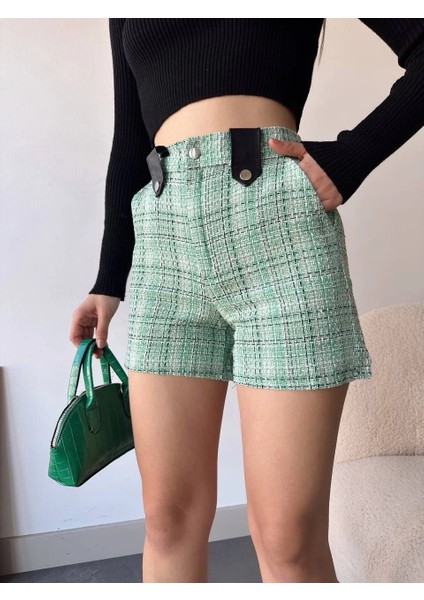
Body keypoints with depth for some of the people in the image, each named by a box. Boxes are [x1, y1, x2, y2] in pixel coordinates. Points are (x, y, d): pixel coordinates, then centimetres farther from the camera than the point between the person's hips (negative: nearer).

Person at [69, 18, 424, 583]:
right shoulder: (128, 21, 29)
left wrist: (349, 158, -6)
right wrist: (109, 281, 20)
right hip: (164, 231, 5)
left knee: (288, 537, -5)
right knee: (170, 515, 4)